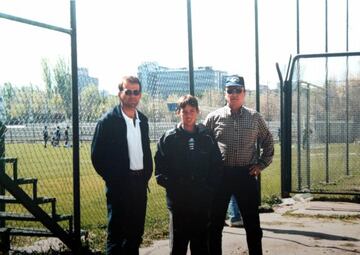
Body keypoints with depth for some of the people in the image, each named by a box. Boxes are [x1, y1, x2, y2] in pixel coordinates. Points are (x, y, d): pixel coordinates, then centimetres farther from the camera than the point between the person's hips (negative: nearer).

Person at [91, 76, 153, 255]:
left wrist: (147, 174, 8)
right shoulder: (108, 121, -9)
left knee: (136, 233, 13)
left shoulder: (142, 120, 11)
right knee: (116, 232, -1)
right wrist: (113, 180, -9)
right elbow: (97, 156, -9)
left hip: (140, 183, 6)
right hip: (119, 185, -6)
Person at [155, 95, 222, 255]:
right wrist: (171, 186, -13)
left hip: (203, 201, 2)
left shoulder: (207, 138, 5)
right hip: (178, 201, -2)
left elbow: (217, 166, 8)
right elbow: (160, 169, -2)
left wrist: (210, 187, -3)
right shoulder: (169, 138, 0)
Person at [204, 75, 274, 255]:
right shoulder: (214, 117, 1)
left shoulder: (255, 117, 4)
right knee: (215, 223, 7)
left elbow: (268, 142, 14)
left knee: (252, 223, 8)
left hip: (247, 175, 1)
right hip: (220, 175, 0)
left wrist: (261, 164, 5)